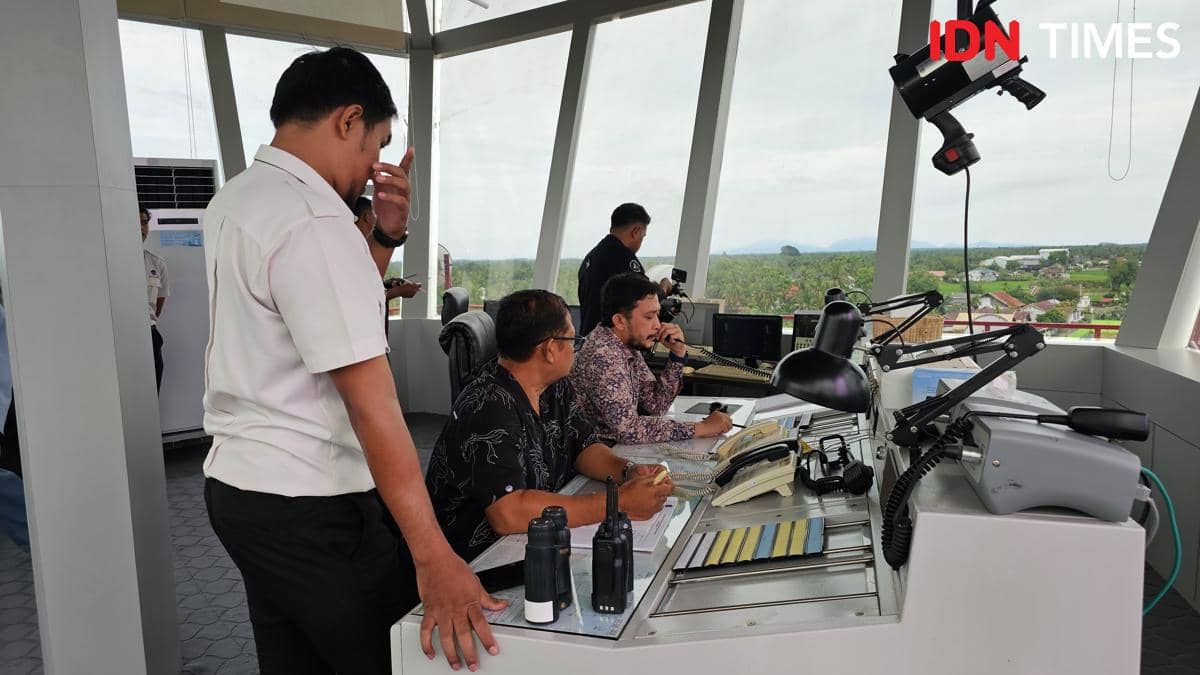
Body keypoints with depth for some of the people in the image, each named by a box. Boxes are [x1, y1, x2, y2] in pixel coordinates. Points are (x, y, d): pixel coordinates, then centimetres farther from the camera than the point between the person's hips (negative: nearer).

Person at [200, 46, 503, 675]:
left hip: (235, 481, 10)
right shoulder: (315, 223, -20)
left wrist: (386, 232, 5)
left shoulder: (233, 200, 10)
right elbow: (372, 403, -25)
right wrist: (433, 555, -23)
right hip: (308, 504, -10)